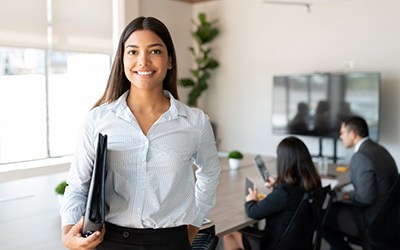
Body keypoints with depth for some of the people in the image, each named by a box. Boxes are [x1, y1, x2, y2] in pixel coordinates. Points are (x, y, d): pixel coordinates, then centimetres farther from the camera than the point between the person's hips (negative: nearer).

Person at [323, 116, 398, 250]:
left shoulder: (361, 156, -23)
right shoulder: (378, 149, 7)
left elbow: (366, 197, -26)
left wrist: (350, 196, -7)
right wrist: (353, 193, 7)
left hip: (373, 221, -9)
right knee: (334, 207, 22)